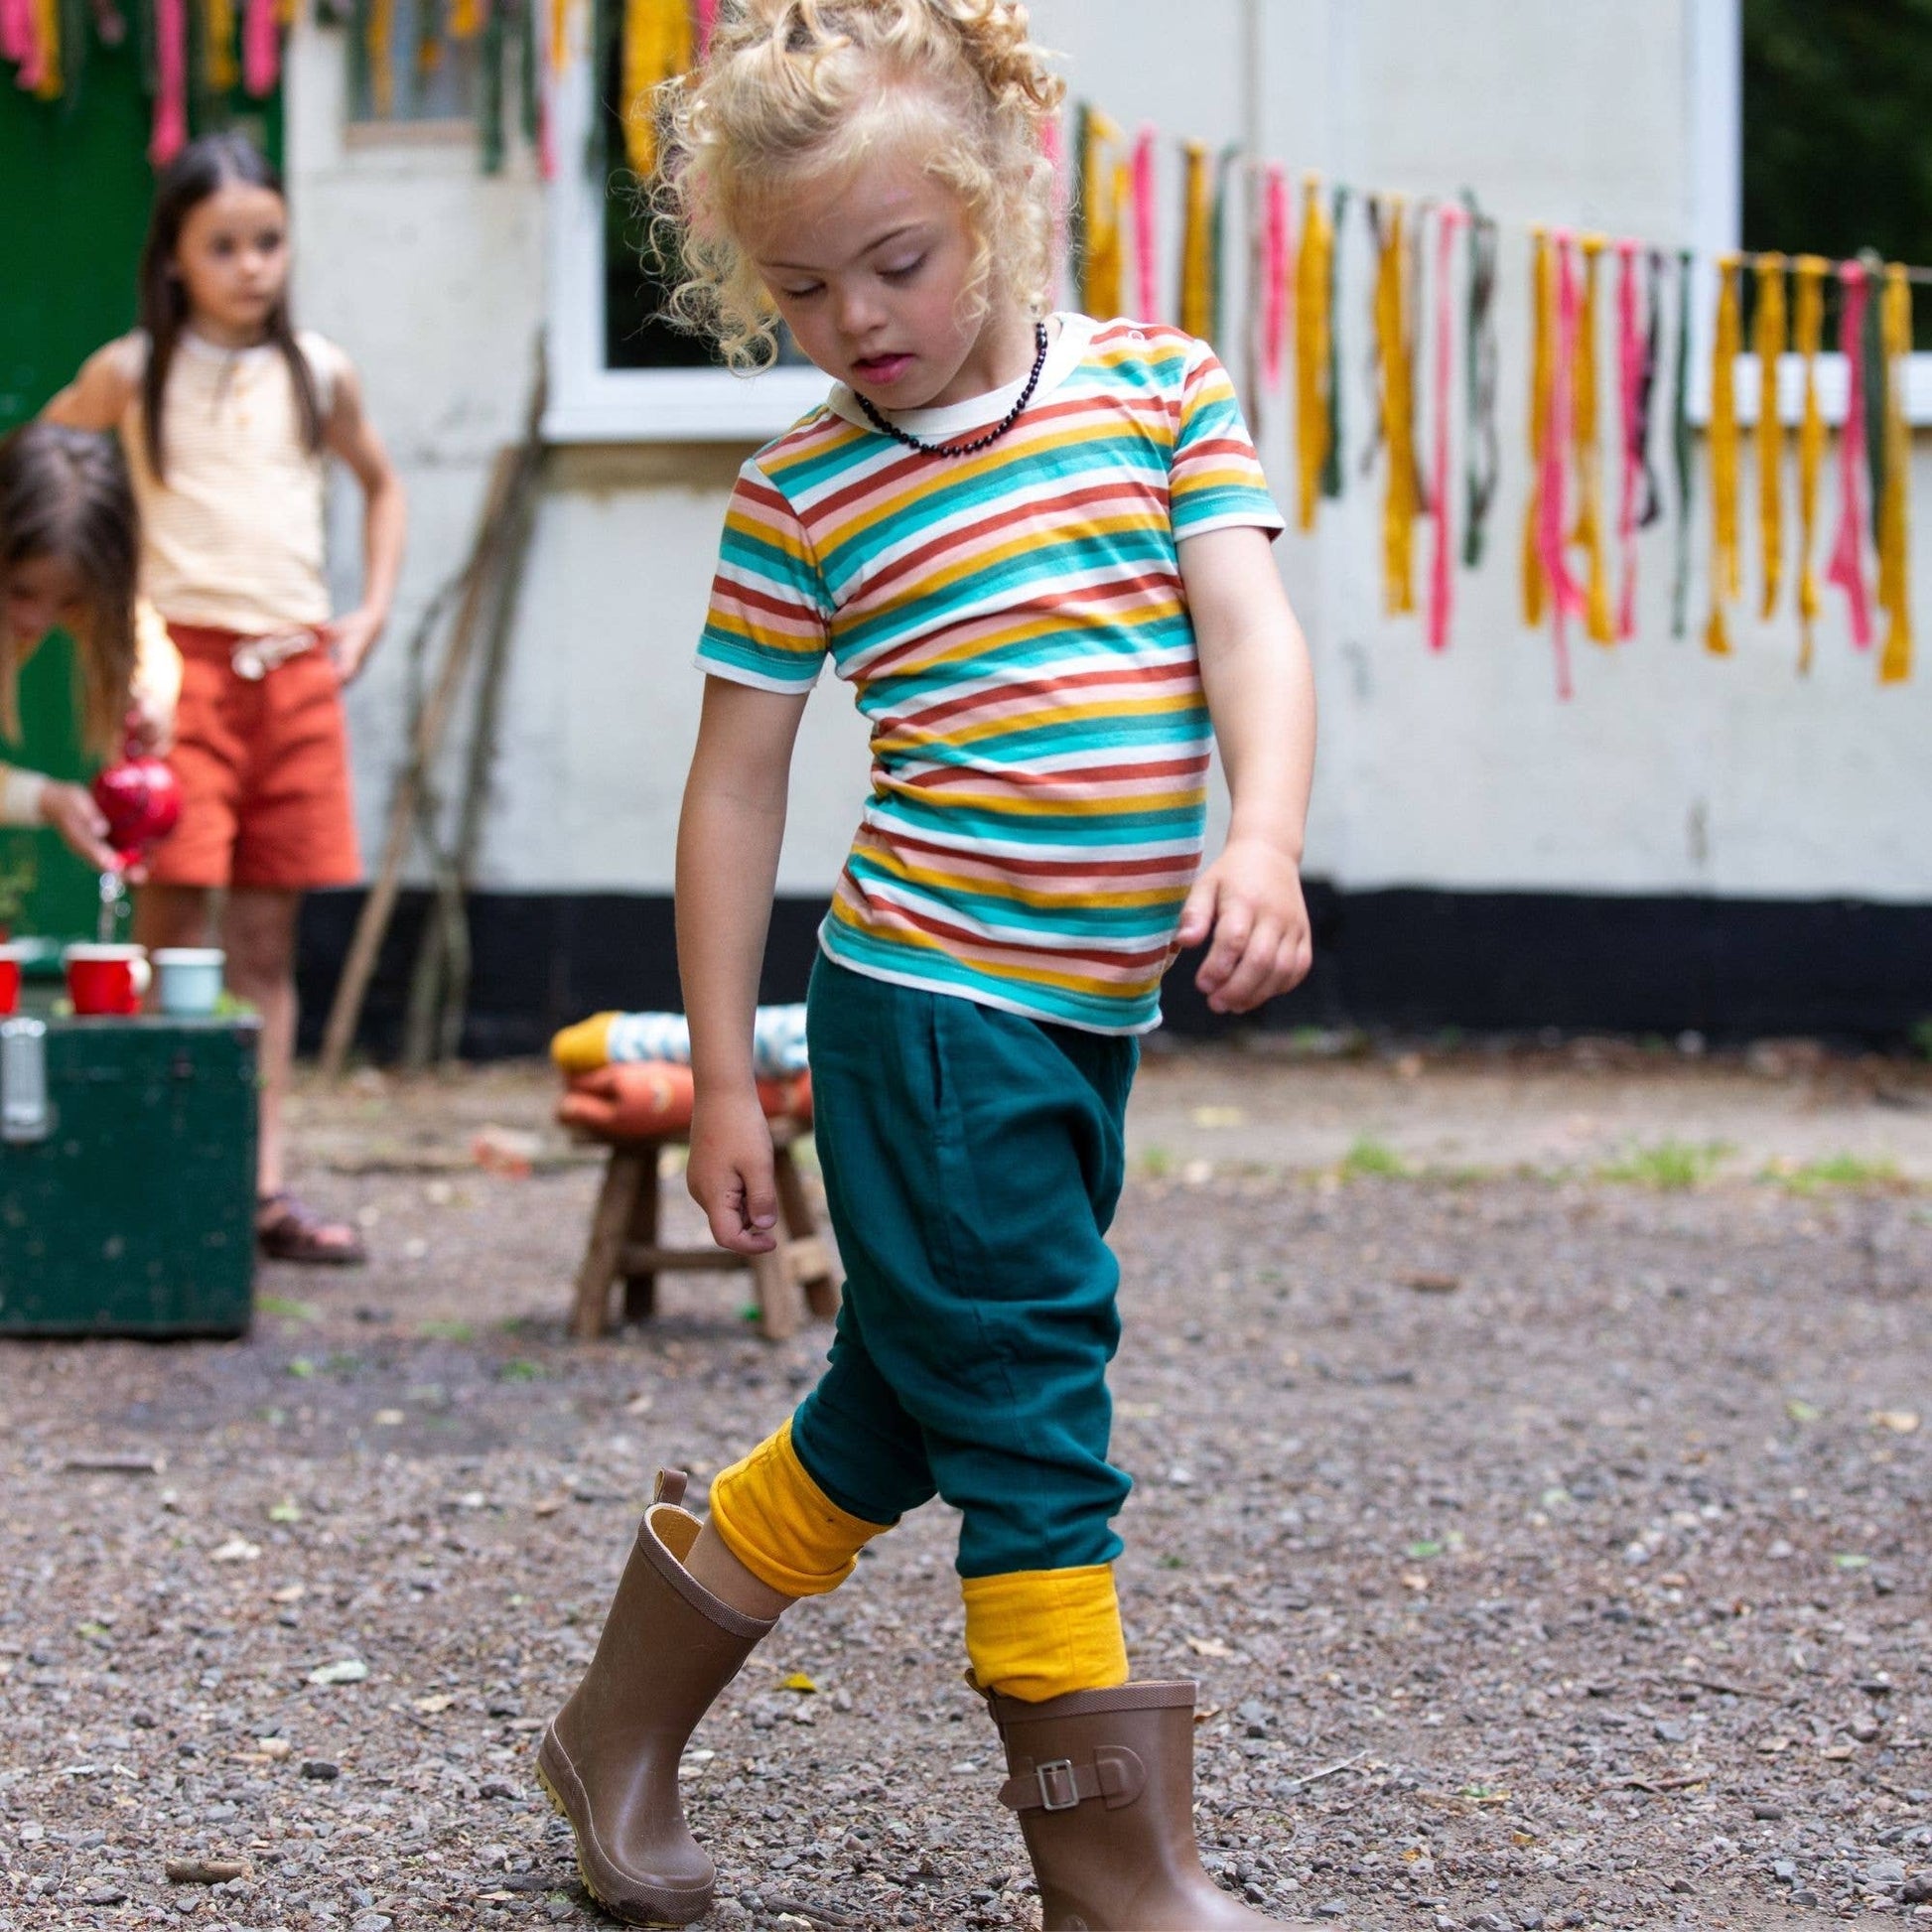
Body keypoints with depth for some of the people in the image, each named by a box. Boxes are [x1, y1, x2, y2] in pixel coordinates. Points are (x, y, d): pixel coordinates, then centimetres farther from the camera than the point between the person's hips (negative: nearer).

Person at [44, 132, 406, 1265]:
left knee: (268, 943, 6)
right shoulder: (133, 375, 1)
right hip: (182, 659, -3)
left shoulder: (318, 373, 10)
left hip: (297, 666, 3)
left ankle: (267, 1183, 8)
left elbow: (381, 484, 25)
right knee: (176, 926, -7)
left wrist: (370, 614, 14)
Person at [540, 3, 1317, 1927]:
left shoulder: (1154, 383, 4)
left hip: (1087, 1015, 5)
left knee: (907, 1404, 14)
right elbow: (736, 784, 1)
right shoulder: (802, 494, -3)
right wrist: (723, 1080, 0)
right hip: (931, 999, -4)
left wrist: (1263, 842, -24)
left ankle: (625, 1718, 31)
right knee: (1028, 1414, -5)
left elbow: (1249, 626, -5)